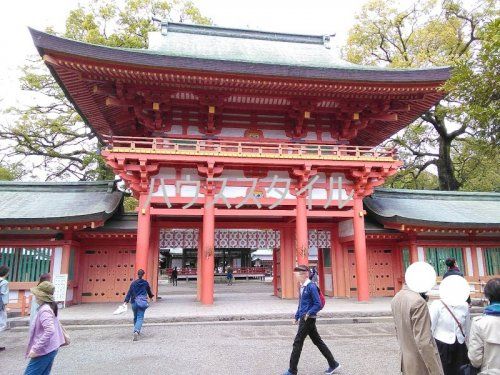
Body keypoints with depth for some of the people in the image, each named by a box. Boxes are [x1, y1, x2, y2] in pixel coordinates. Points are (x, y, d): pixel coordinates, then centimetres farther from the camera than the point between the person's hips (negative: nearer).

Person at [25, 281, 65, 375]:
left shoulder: (44, 310, -20)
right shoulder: (50, 307, 10)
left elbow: (49, 331, -30)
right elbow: (55, 327, 21)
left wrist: (35, 349, -26)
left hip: (44, 351, -9)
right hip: (50, 349, 9)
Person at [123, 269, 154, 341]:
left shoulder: (133, 283, 2)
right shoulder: (146, 283, 2)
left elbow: (129, 292, -4)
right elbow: (149, 291, 17)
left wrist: (126, 301, -6)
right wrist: (151, 296, 37)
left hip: (134, 302, 2)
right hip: (142, 302, -2)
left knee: (135, 317, 21)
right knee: (140, 318, -4)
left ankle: (136, 331, 34)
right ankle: (136, 331, -26)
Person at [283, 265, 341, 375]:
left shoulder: (311, 286, -16)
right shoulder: (302, 287, 10)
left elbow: (318, 304, -18)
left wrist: (309, 313, -25)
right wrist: (297, 316, 17)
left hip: (308, 319, -9)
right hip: (303, 318, 9)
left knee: (297, 343, -2)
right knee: (318, 341, 14)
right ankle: (333, 364, 25)